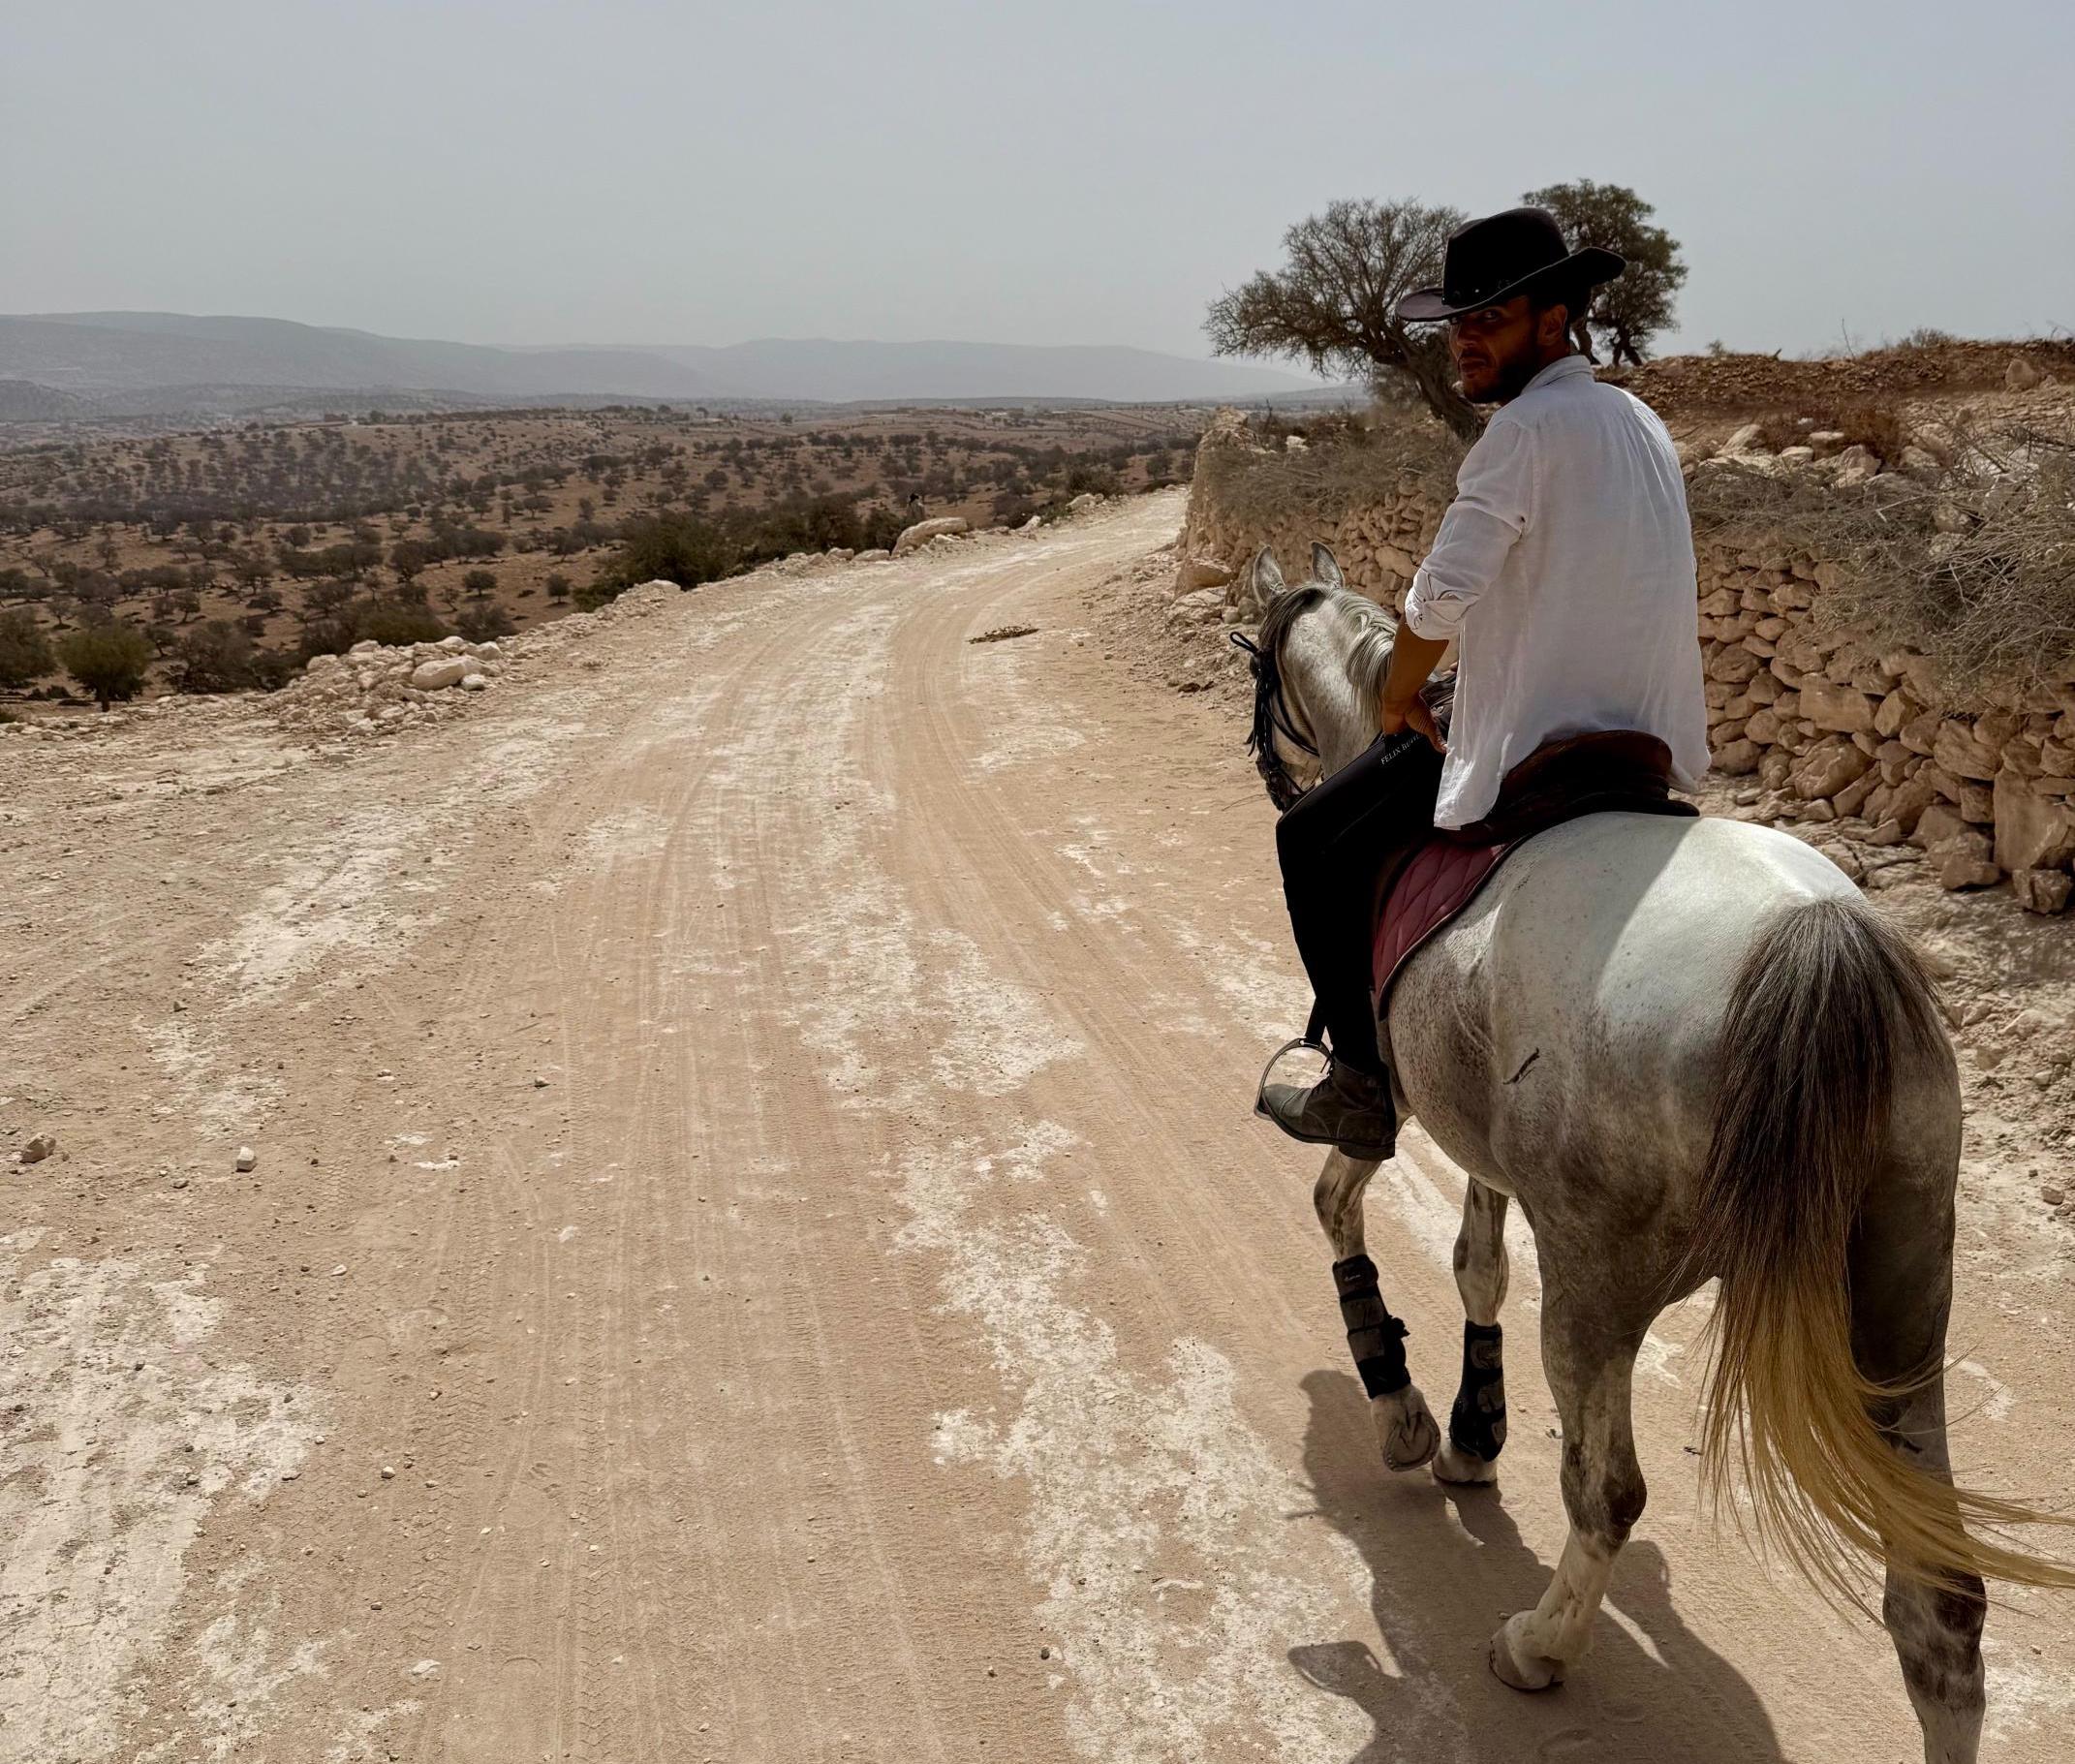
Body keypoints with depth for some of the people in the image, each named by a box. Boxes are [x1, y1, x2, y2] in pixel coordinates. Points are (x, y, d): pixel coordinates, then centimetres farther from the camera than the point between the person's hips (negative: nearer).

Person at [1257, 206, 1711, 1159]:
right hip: (1653, 748, 10)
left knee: (1315, 843, 7)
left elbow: (1441, 596, -24)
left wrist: (1398, 697, -5)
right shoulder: (1642, 423, 13)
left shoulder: (1525, 428, -17)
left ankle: (1363, 1088, 9)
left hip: (1530, 747, -9)